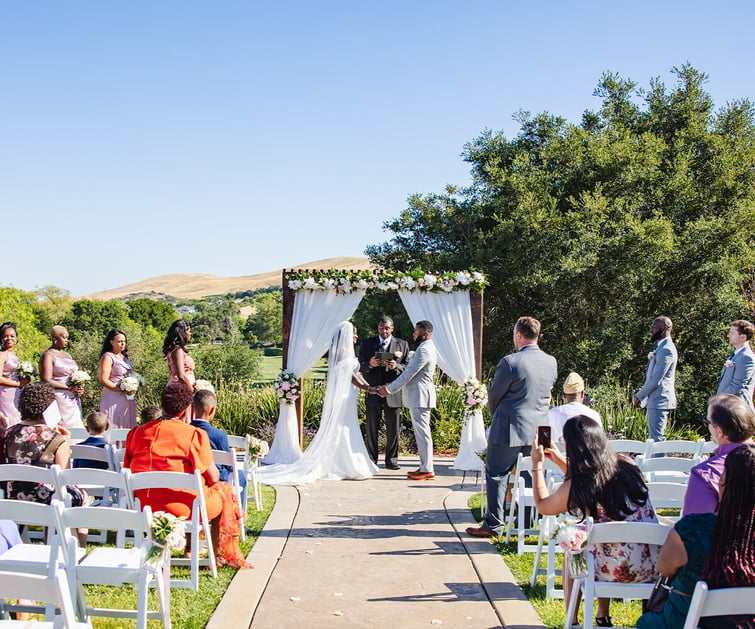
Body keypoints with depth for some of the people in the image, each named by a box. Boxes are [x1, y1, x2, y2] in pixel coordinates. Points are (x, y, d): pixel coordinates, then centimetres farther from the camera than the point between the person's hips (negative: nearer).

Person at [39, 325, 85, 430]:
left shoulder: (67, 355, 18)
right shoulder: (48, 356, -6)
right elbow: (46, 381, -15)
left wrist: (79, 387, 4)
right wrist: (69, 388, -13)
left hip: (73, 400, 8)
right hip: (59, 399, -8)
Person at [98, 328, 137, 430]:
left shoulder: (125, 357, 17)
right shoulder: (107, 357, -6)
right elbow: (103, 380, -14)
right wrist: (122, 390, -17)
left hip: (127, 399, 8)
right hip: (114, 400, -8)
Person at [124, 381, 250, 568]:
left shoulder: (136, 433, 3)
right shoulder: (193, 434, -12)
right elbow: (213, 477, -7)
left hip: (143, 508, 6)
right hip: (181, 509, -6)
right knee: (223, 490, 23)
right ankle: (219, 556, 28)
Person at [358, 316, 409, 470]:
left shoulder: (402, 344, 9)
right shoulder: (367, 344, 10)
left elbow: (408, 368, 5)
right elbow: (361, 366, 6)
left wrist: (396, 366, -16)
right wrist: (370, 364, -15)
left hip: (393, 392, 0)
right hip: (373, 392, 0)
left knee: (393, 428, 2)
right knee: (371, 428, 4)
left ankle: (391, 460, 11)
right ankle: (371, 461, 11)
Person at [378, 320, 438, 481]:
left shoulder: (424, 350, -17)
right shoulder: (428, 348, 18)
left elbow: (408, 374, -18)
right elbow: (410, 372, 19)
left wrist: (389, 389, -11)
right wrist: (391, 386, 15)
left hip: (420, 396, -11)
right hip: (418, 396, 11)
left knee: (422, 432, -7)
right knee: (421, 432, 13)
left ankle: (427, 470, -3)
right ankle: (425, 466, 18)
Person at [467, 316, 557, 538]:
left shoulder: (511, 362, -18)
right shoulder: (551, 363, 1)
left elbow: (494, 395, -7)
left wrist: (495, 412, 12)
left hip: (509, 429, -6)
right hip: (539, 430, 6)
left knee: (496, 474, 5)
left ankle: (493, 525, 6)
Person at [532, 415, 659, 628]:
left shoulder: (574, 488, -14)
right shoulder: (626, 465, 0)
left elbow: (542, 506, 8)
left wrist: (537, 465, 16)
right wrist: (562, 462, 27)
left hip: (620, 571, -5)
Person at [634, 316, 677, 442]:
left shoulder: (666, 350, -16)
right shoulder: (660, 347, 17)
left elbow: (656, 380, -19)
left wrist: (640, 395, -11)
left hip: (659, 400, -11)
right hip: (654, 400, 11)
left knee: (657, 439, -10)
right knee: (655, 438, 13)